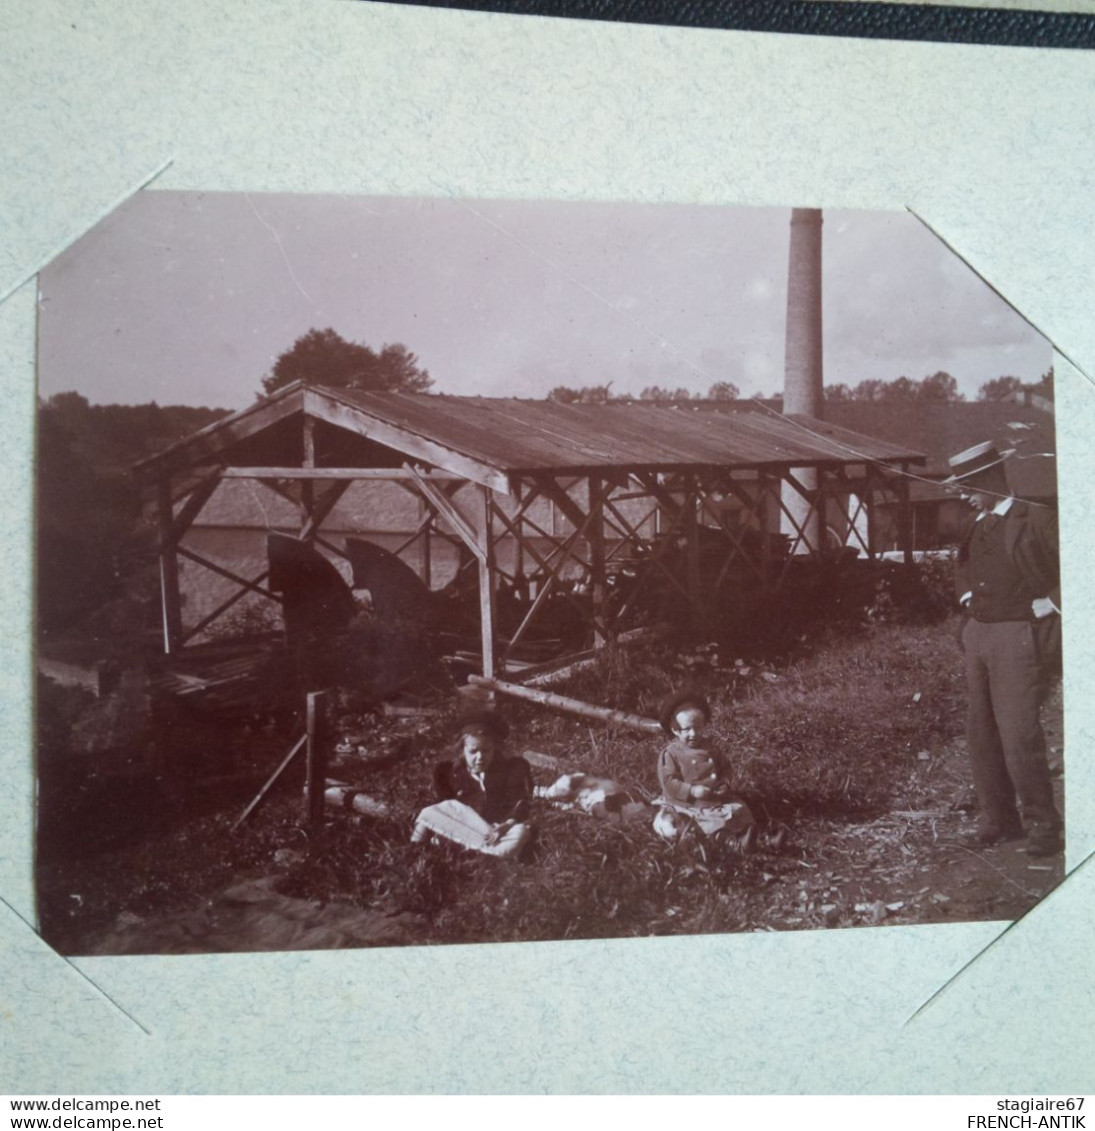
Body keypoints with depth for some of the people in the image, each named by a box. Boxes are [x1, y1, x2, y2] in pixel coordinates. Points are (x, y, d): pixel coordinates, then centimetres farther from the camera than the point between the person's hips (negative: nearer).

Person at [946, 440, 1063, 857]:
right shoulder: (977, 525, 13)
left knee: (1019, 736, -9)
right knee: (981, 733, 9)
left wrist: (1050, 605, -13)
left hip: (1019, 637, -8)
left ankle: (1041, 823, 5)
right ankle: (998, 818, 20)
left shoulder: (1037, 520, -11)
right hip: (979, 635, 8)